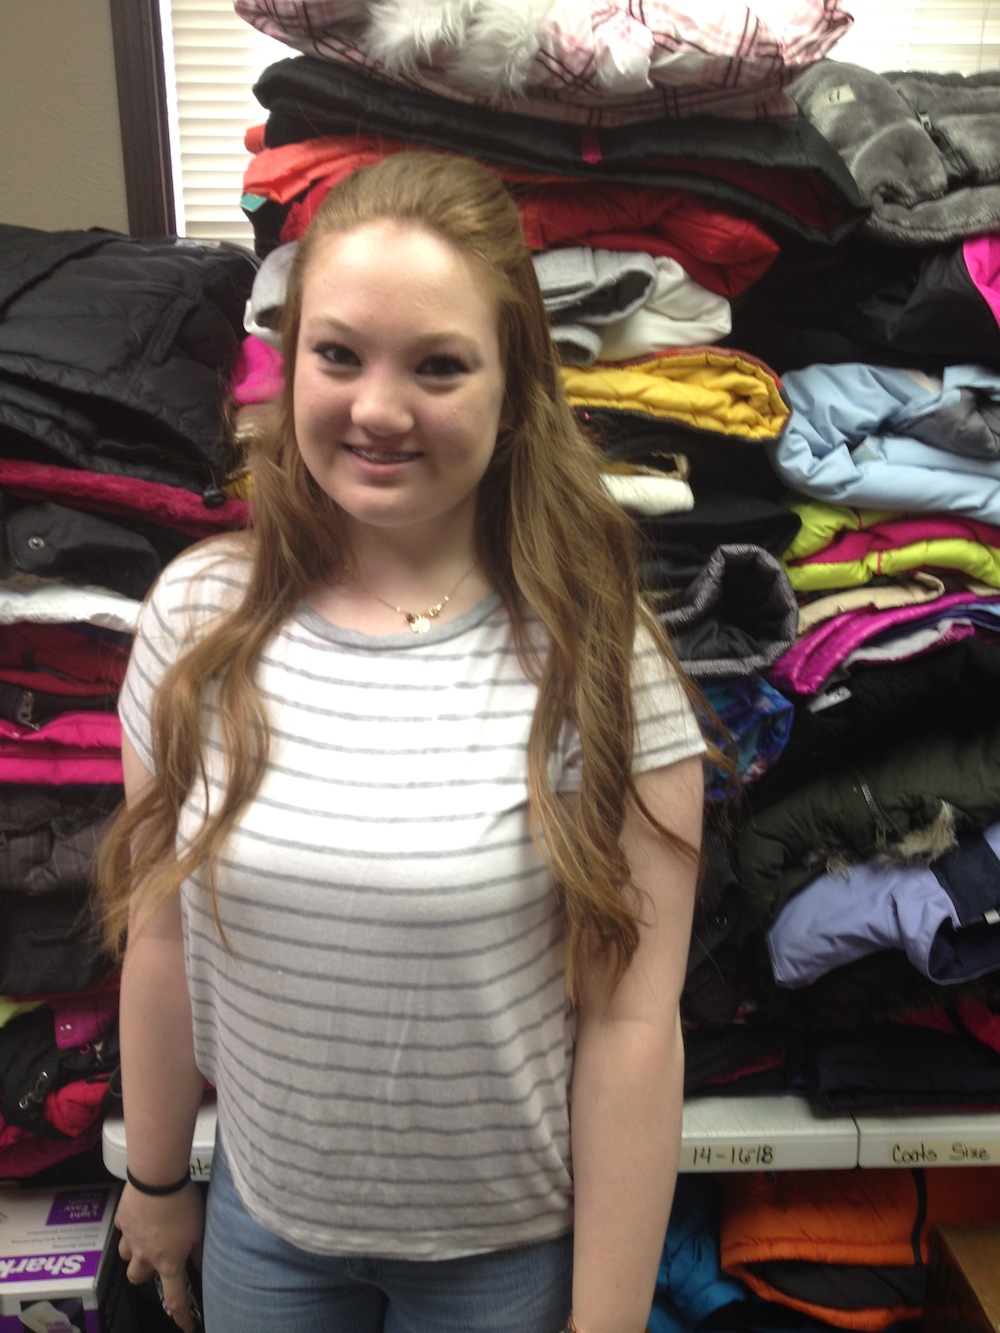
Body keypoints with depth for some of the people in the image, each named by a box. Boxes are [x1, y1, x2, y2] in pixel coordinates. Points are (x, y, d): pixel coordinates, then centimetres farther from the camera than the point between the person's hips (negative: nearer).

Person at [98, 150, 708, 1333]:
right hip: (263, 1220, 3)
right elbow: (160, 936, -3)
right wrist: (155, 1177, 8)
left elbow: (631, 1023, -17)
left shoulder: (595, 657, -21)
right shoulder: (199, 614, -12)